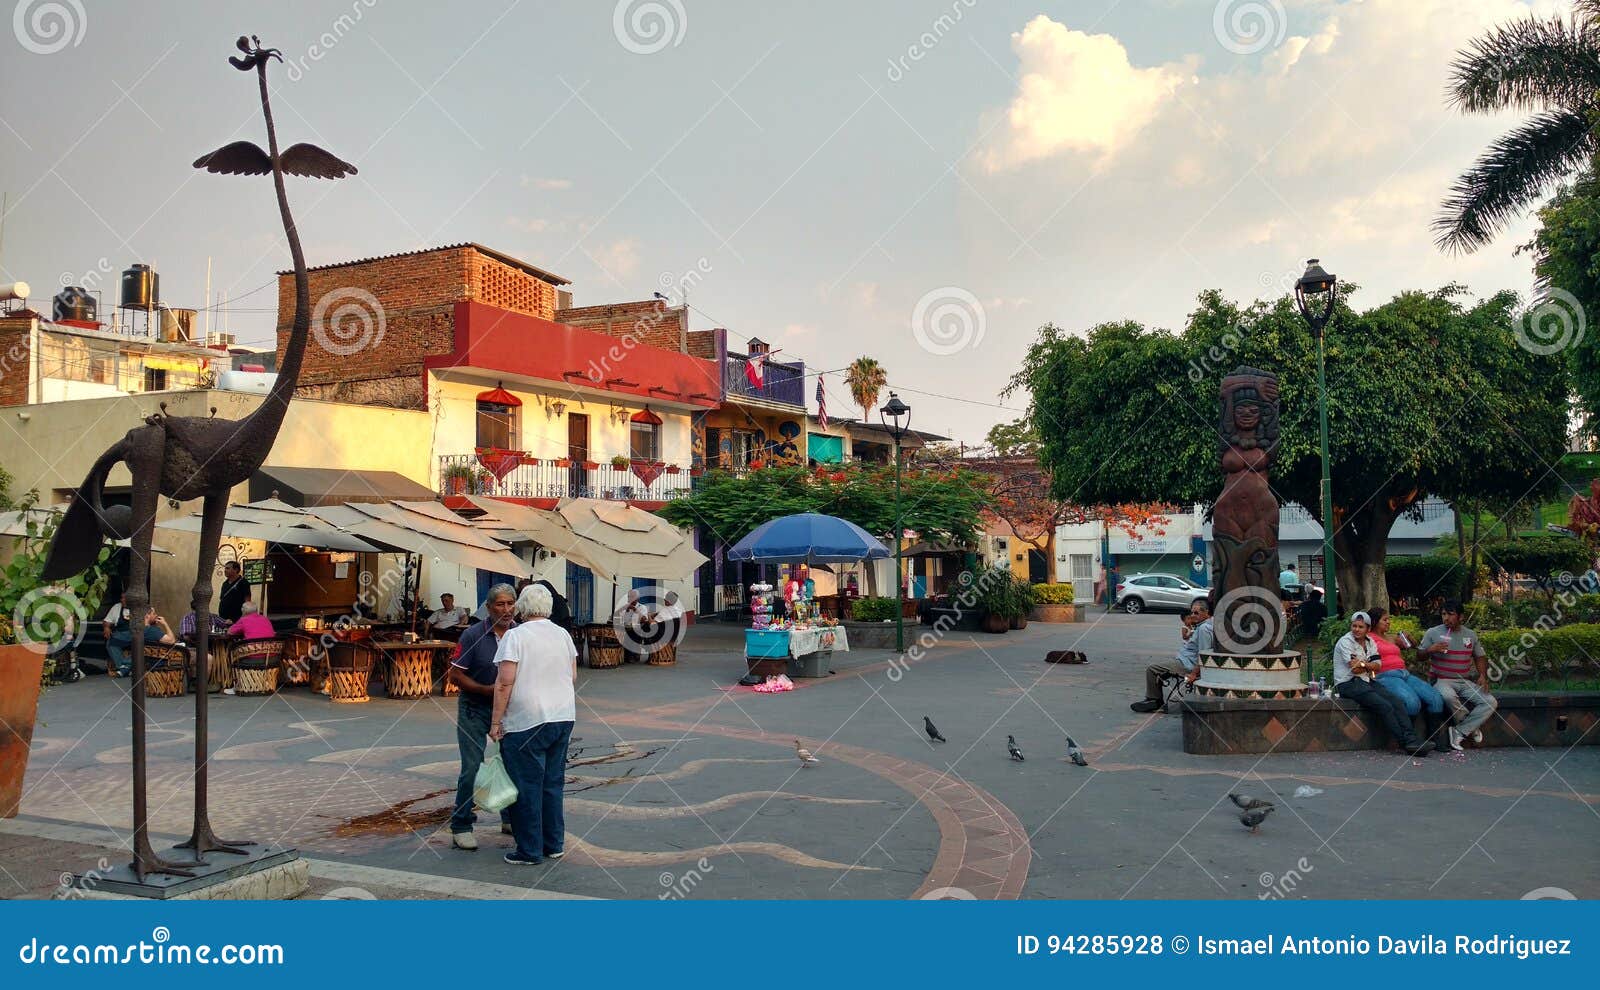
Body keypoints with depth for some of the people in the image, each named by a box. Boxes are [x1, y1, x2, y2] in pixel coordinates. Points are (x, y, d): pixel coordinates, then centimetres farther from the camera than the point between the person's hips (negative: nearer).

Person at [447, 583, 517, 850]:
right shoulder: (473, 635, -13)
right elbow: (455, 675, -10)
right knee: (472, 768, -6)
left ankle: (511, 818, 29)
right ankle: (461, 827, 7)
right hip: (474, 709, -4)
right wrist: (488, 689, -19)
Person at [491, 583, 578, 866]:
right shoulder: (563, 634, 8)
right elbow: (573, 677, 13)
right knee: (553, 783, 15)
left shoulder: (516, 635, -10)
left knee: (527, 786, 3)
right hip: (563, 717, 6)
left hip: (527, 722, -6)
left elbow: (505, 682, -14)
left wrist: (496, 721, -9)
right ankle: (554, 844, 22)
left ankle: (530, 851, 10)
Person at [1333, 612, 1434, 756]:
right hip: (1348, 684, -7)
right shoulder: (1345, 642, -6)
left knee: (1398, 702, -15)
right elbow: (1354, 669, -14)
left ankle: (1411, 740, -23)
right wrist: (1369, 666, 0)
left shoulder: (1370, 642, 15)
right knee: (1385, 706, -24)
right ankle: (1405, 743, -21)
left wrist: (1362, 664, -11)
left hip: (1366, 682, 7)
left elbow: (1378, 666, 3)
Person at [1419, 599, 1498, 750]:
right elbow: (1420, 655, 4)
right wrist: (1430, 649, -18)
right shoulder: (1433, 633, 1)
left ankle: (1459, 732, -15)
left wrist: (1483, 676, 3)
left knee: (1491, 702, -19)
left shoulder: (1470, 635, 12)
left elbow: (1479, 657, 20)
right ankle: (1471, 727, -11)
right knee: (1449, 697, -39)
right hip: (1442, 681, -4)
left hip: (1465, 682, 4)